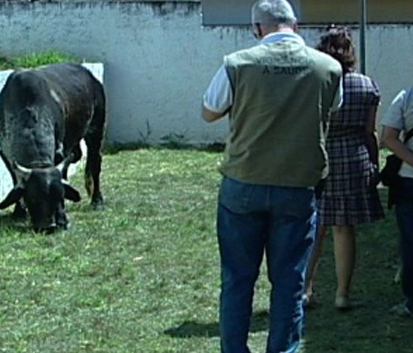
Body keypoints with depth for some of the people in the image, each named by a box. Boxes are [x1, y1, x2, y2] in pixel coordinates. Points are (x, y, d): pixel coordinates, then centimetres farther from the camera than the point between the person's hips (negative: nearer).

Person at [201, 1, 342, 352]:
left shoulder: (237, 64, -9)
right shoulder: (329, 67, -4)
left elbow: (209, 113, 6)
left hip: (242, 186, -1)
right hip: (299, 189, 1)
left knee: (237, 278, 10)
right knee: (289, 281, 9)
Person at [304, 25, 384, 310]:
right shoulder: (368, 86, 0)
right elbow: (370, 132, 3)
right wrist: (375, 166, 13)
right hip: (354, 163, 1)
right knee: (345, 230, 7)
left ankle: (306, 290, 10)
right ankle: (343, 294, 12)